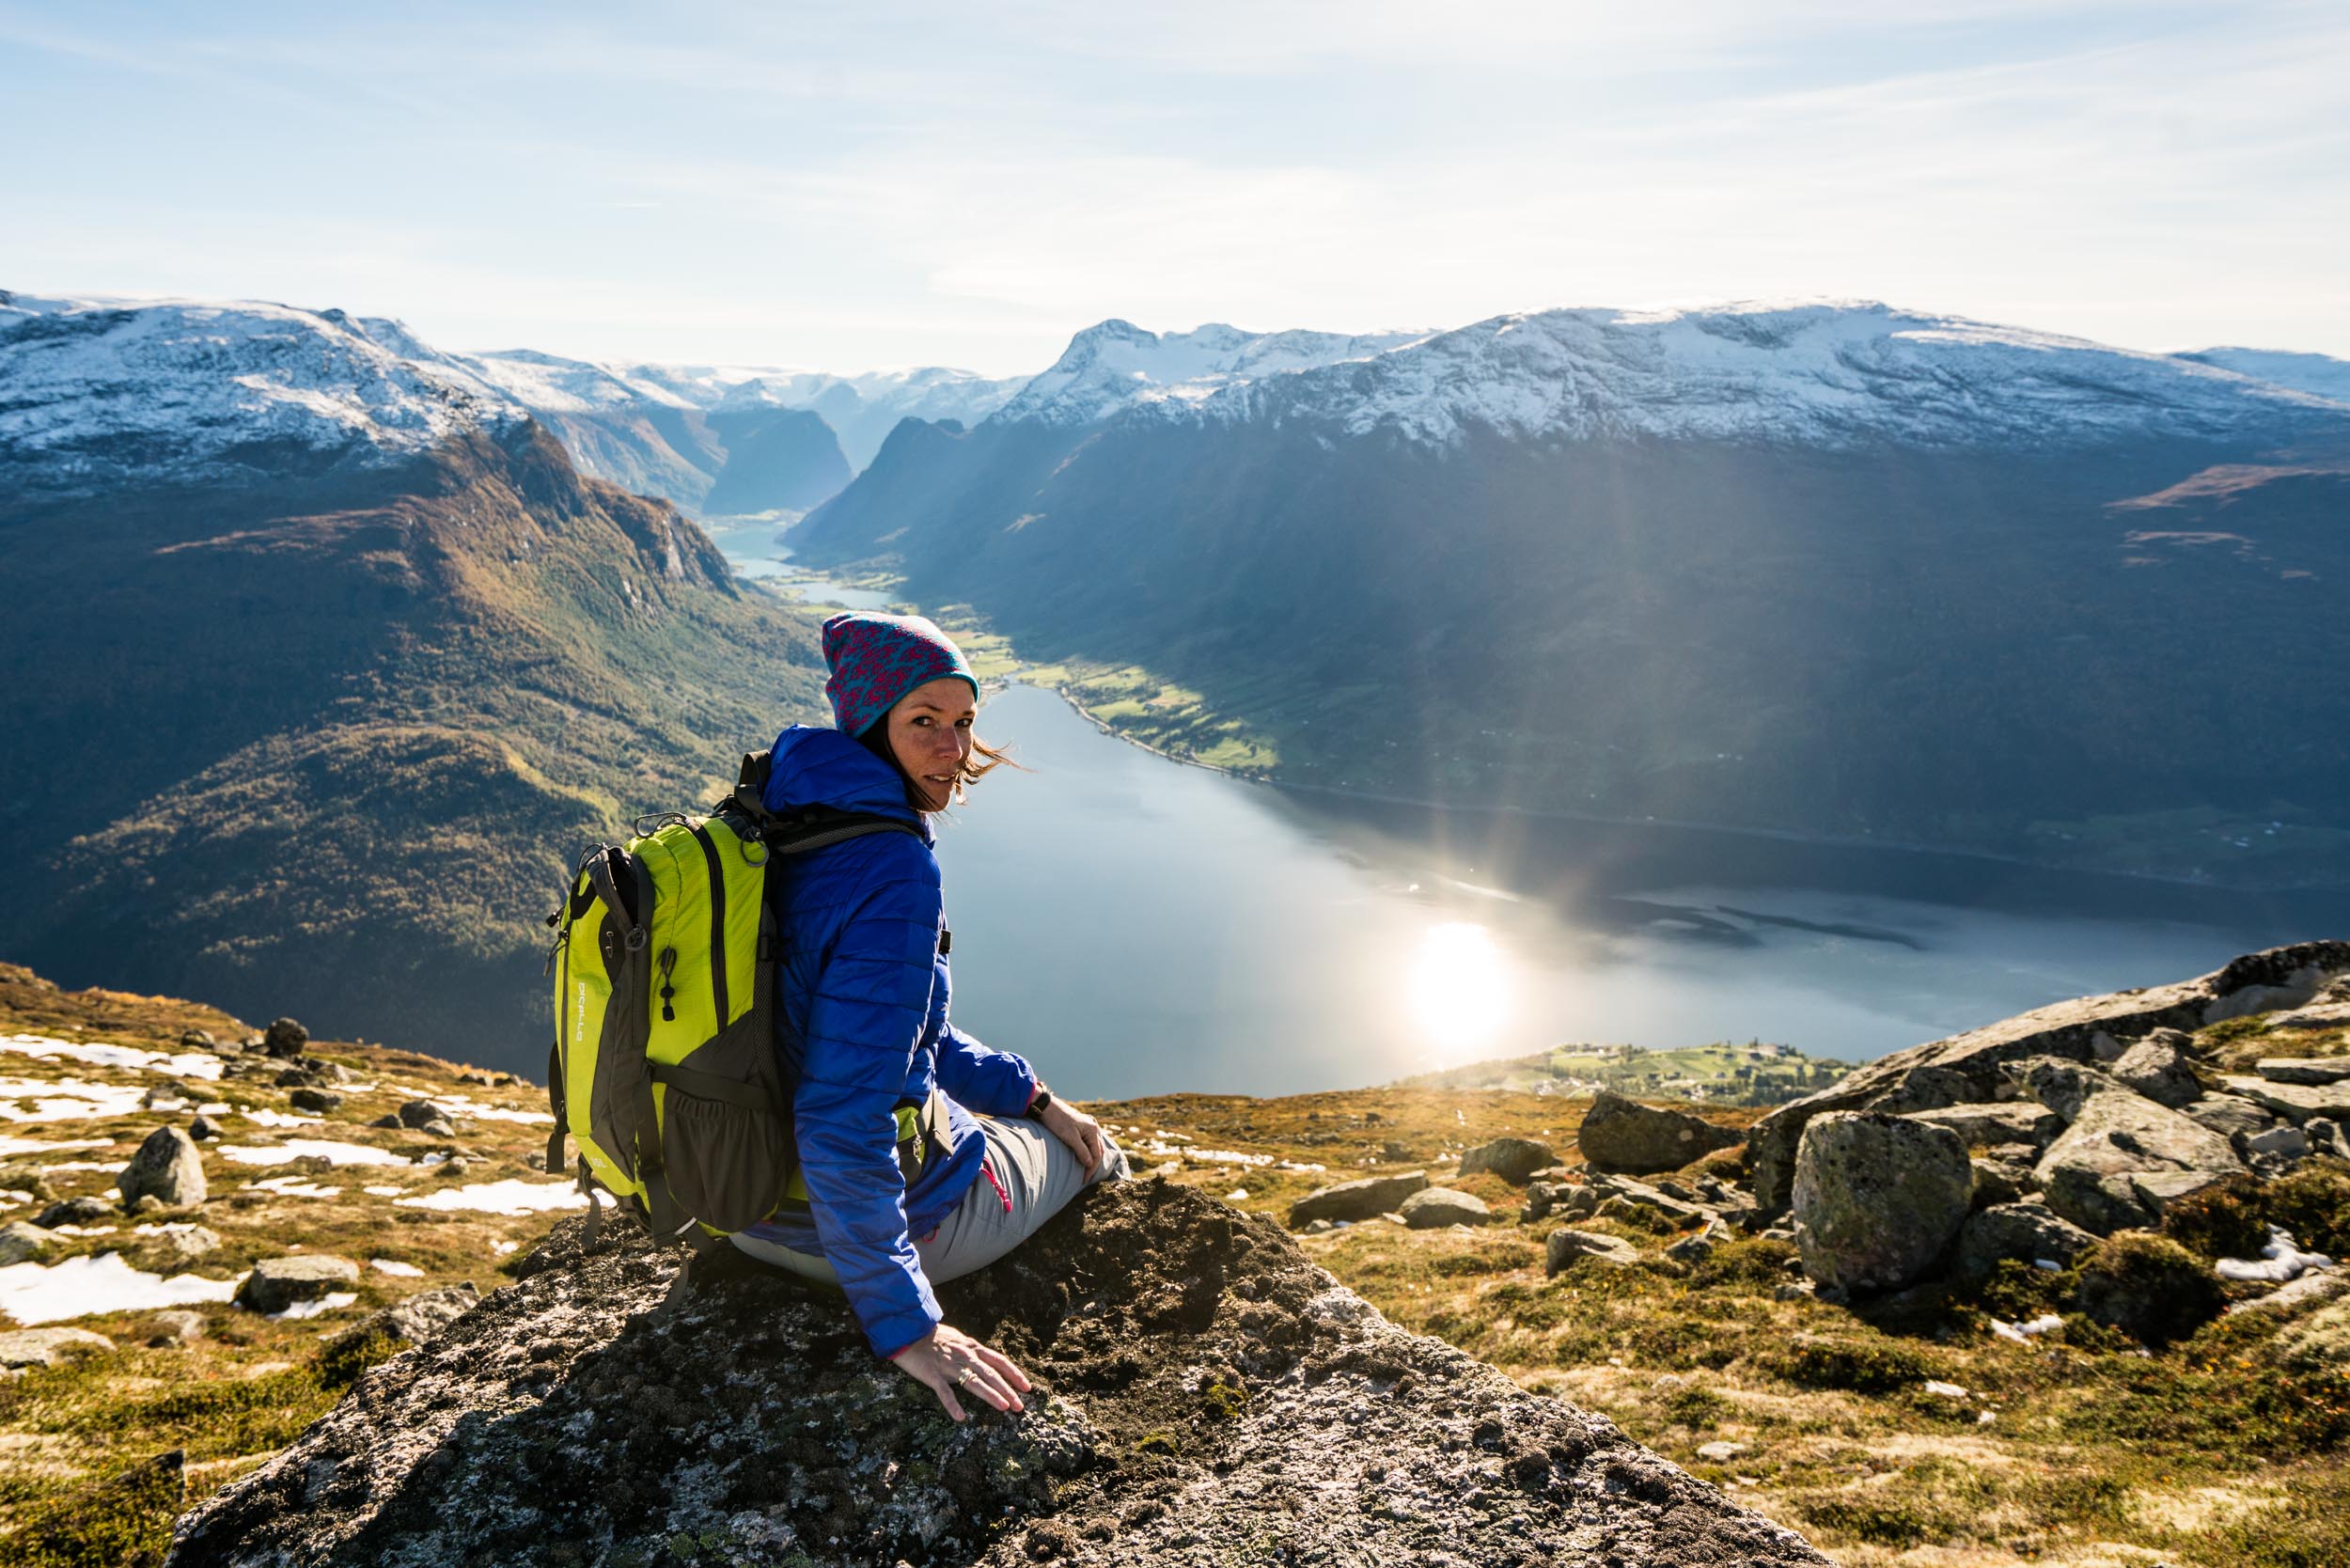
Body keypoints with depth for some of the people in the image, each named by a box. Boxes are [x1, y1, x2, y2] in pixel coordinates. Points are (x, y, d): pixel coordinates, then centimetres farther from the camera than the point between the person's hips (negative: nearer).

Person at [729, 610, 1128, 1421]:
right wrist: (903, 1323, -26)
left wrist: (1028, 1093, 15)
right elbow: (843, 1118, -32)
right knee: (1103, 1167, 21)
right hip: (869, 1215, -8)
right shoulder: (892, 868, -28)